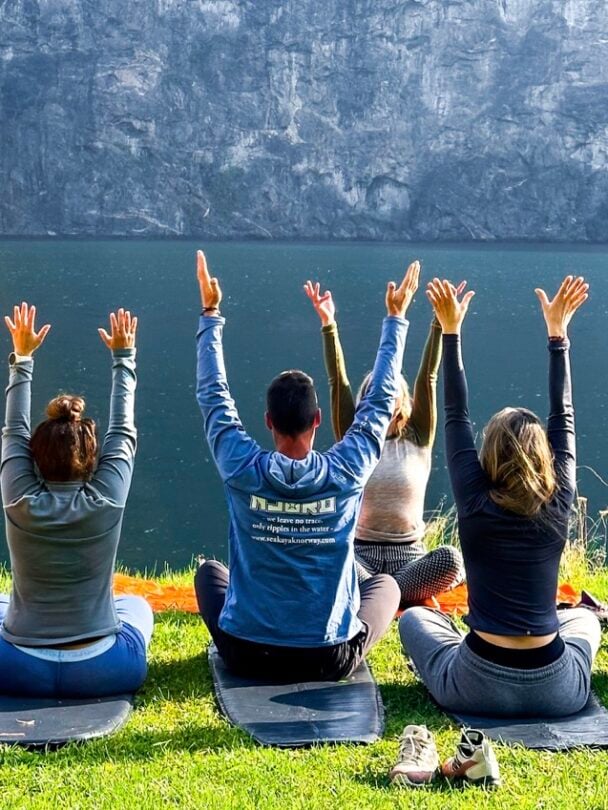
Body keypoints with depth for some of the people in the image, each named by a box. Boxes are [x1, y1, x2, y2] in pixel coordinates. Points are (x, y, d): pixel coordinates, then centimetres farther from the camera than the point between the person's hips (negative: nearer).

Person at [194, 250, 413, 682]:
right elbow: (381, 399, 1)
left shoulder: (242, 471, -15)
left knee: (210, 571, 31)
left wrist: (211, 314, 11)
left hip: (246, 654, 0)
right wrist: (396, 318, 11)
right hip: (331, 660, 0)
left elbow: (214, 394, 1)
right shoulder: (346, 473, -15)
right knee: (386, 583, 29)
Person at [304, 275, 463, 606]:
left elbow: (427, 378, -3)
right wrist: (328, 325, -12)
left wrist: (440, 324, -11)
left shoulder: (418, 440, 7)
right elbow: (338, 382, -2)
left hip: (409, 555, 1)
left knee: (451, 559, -32)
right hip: (360, 552, -1)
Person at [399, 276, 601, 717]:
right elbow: (564, 418, 5)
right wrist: (557, 333, 10)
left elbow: (457, 417, 0)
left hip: (478, 690, -2)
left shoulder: (476, 504, -9)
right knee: (584, 618, 36)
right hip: (558, 693, 2)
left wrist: (451, 331, 5)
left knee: (414, 617, 27)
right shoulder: (558, 505, -5)